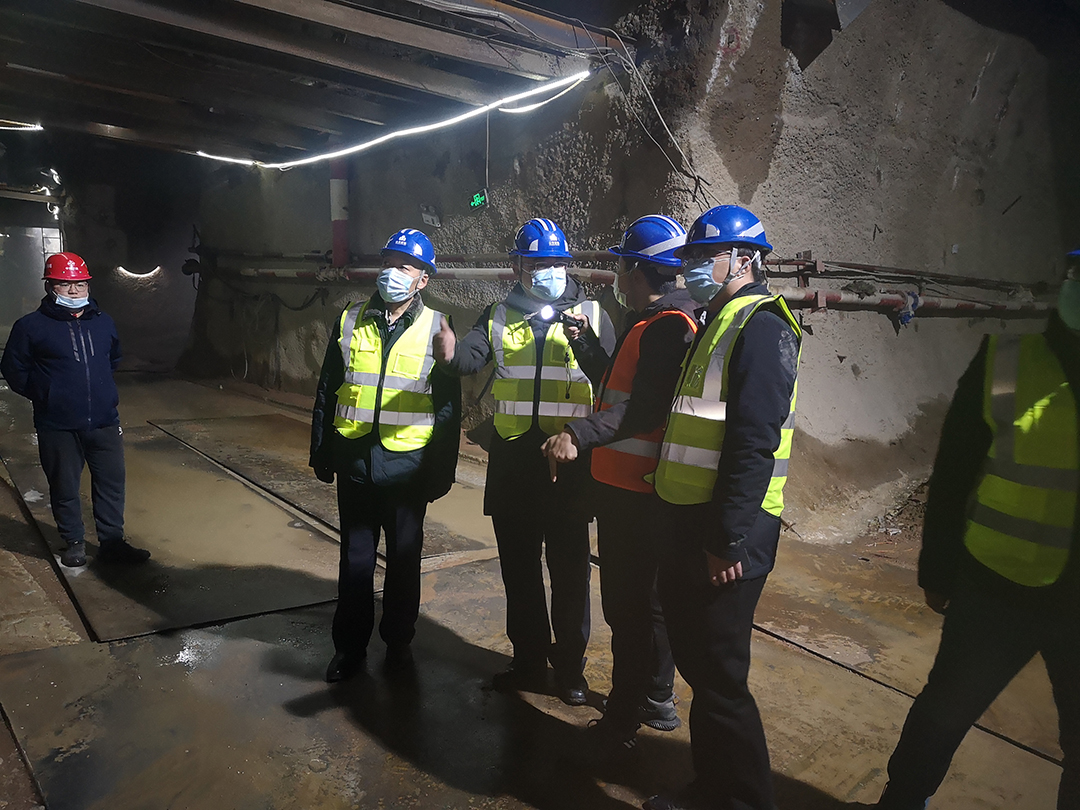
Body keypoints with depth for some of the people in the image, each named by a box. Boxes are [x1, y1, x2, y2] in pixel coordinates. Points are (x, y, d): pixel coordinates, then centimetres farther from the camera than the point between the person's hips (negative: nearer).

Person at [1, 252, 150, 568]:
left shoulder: (104, 323, 6)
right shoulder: (31, 326, -5)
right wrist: (45, 395, 0)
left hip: (105, 423, 3)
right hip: (58, 428, -3)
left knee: (112, 483, 8)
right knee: (64, 488, 8)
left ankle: (112, 541, 21)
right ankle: (73, 542, 25)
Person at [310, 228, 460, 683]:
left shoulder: (434, 328, -2)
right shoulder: (350, 323, 5)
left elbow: (448, 406, -2)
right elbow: (327, 393, 10)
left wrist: (442, 471, -4)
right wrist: (322, 454, 8)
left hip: (407, 465, -2)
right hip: (355, 462, 2)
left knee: (404, 559, 12)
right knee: (355, 558, 12)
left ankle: (398, 641, 30)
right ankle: (350, 646, 27)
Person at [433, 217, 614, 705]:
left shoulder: (591, 315, 3)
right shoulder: (499, 317, 8)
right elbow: (472, 357, -9)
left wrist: (585, 343, -23)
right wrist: (452, 352, -31)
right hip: (512, 458, 3)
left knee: (569, 567, 7)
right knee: (518, 565, 13)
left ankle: (570, 665, 25)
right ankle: (529, 660, 30)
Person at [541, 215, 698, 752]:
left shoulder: (669, 325, -18)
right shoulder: (648, 322, 16)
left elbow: (646, 409, -29)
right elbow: (621, 389, 24)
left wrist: (581, 435, -35)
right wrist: (588, 344, 21)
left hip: (638, 491, -11)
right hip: (623, 483, 11)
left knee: (631, 604, 1)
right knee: (641, 597, 20)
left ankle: (625, 716, 16)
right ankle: (655, 702, 36)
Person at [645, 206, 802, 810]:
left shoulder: (760, 327, -14)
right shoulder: (718, 323, 17)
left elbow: (754, 442, -22)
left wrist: (728, 539, -23)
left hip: (728, 532, -10)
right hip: (694, 520, 10)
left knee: (718, 674, 0)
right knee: (695, 657, 18)